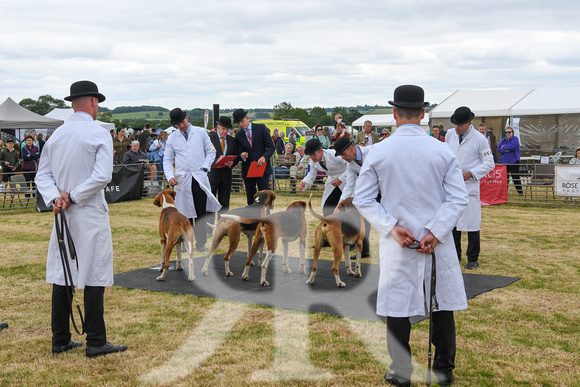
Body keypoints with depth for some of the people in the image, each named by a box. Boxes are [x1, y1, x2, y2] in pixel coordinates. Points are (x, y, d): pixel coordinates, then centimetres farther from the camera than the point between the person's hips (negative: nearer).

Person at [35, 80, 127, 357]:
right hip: (90, 216, -6)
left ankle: (60, 340, 17)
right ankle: (96, 343, 4)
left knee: (61, 275, 10)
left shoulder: (56, 135, 9)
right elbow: (102, 175, -20)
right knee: (93, 277, -1)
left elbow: (43, 175, 7)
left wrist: (55, 198, -6)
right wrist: (73, 197, -12)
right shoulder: (99, 134, -9)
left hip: (63, 217, 6)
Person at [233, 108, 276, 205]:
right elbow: (239, 152, 11)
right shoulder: (239, 135, 9)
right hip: (247, 171, 3)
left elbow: (271, 147, -1)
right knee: (250, 199, 8)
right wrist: (242, 155, -14)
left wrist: (264, 157, -19)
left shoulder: (261, 128, 1)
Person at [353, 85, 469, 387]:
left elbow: (362, 199, -5)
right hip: (437, 243, 1)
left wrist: (392, 228, -8)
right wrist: (436, 233, -10)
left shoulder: (378, 152, -5)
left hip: (396, 244, -1)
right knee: (442, 304, 14)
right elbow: (458, 198, -7)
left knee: (397, 306, 9)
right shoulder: (442, 151, -4)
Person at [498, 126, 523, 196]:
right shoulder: (503, 140, 13)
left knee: (515, 177, -3)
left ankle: (520, 191, 6)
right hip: (503, 161, 5)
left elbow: (513, 146, -20)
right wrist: (506, 150, -15)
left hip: (513, 161, -5)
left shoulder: (515, 139, -3)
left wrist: (504, 147, -6)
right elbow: (499, 149, 3)